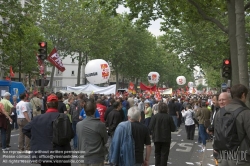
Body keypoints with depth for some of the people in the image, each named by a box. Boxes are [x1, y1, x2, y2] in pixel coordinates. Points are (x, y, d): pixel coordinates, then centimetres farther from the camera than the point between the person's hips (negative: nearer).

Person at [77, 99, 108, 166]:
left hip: (84, 158, 4)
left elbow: (78, 141, 4)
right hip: (97, 159, -3)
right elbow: (105, 140, -2)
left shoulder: (78, 124, -6)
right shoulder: (100, 125, -17)